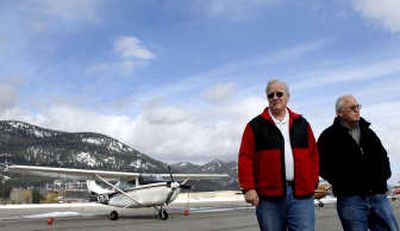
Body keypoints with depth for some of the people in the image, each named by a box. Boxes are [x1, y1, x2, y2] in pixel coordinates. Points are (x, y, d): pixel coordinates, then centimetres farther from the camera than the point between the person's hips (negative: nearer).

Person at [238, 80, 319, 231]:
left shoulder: (301, 124, 13)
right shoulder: (256, 126, 4)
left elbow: (313, 154, 14)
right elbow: (246, 158, -2)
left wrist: (313, 182, 6)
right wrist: (248, 188, -9)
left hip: (301, 195, 2)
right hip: (269, 195, -1)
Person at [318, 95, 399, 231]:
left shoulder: (368, 132, 18)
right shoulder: (329, 136, -1)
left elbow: (383, 156, 28)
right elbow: (322, 166, -3)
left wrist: (383, 176, 14)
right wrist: (341, 182, -8)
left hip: (378, 196, 5)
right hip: (350, 198, -5)